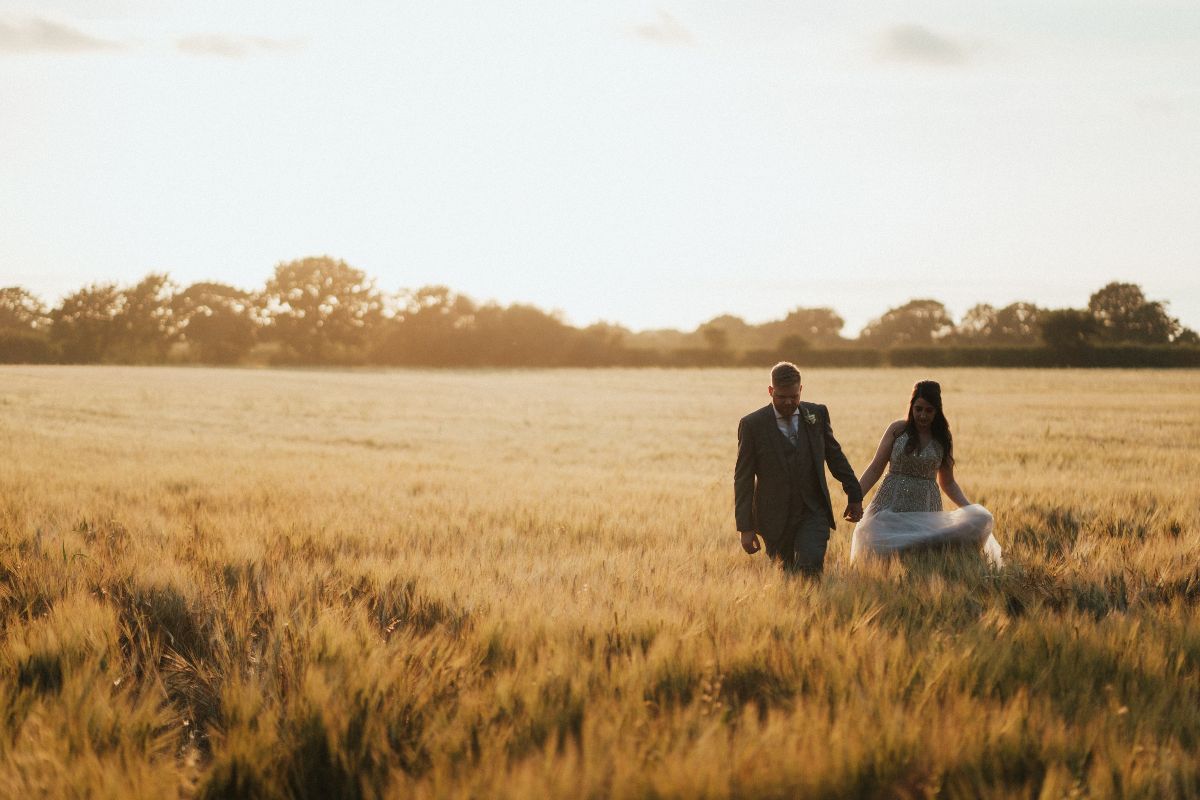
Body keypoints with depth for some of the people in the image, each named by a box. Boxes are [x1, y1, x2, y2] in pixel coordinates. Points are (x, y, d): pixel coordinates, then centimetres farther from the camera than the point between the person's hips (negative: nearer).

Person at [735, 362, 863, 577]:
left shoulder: (817, 414, 3)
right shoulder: (752, 424, -5)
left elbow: (835, 455, 15)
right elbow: (743, 478, -4)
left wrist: (854, 495, 19)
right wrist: (745, 527, -7)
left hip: (813, 513, 1)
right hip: (775, 517, -1)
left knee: (811, 567, -18)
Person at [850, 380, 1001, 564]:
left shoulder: (943, 438, 6)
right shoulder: (897, 430, 1)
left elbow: (948, 483, 13)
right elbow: (875, 469, 2)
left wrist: (969, 508, -1)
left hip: (926, 508, 1)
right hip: (891, 505, -1)